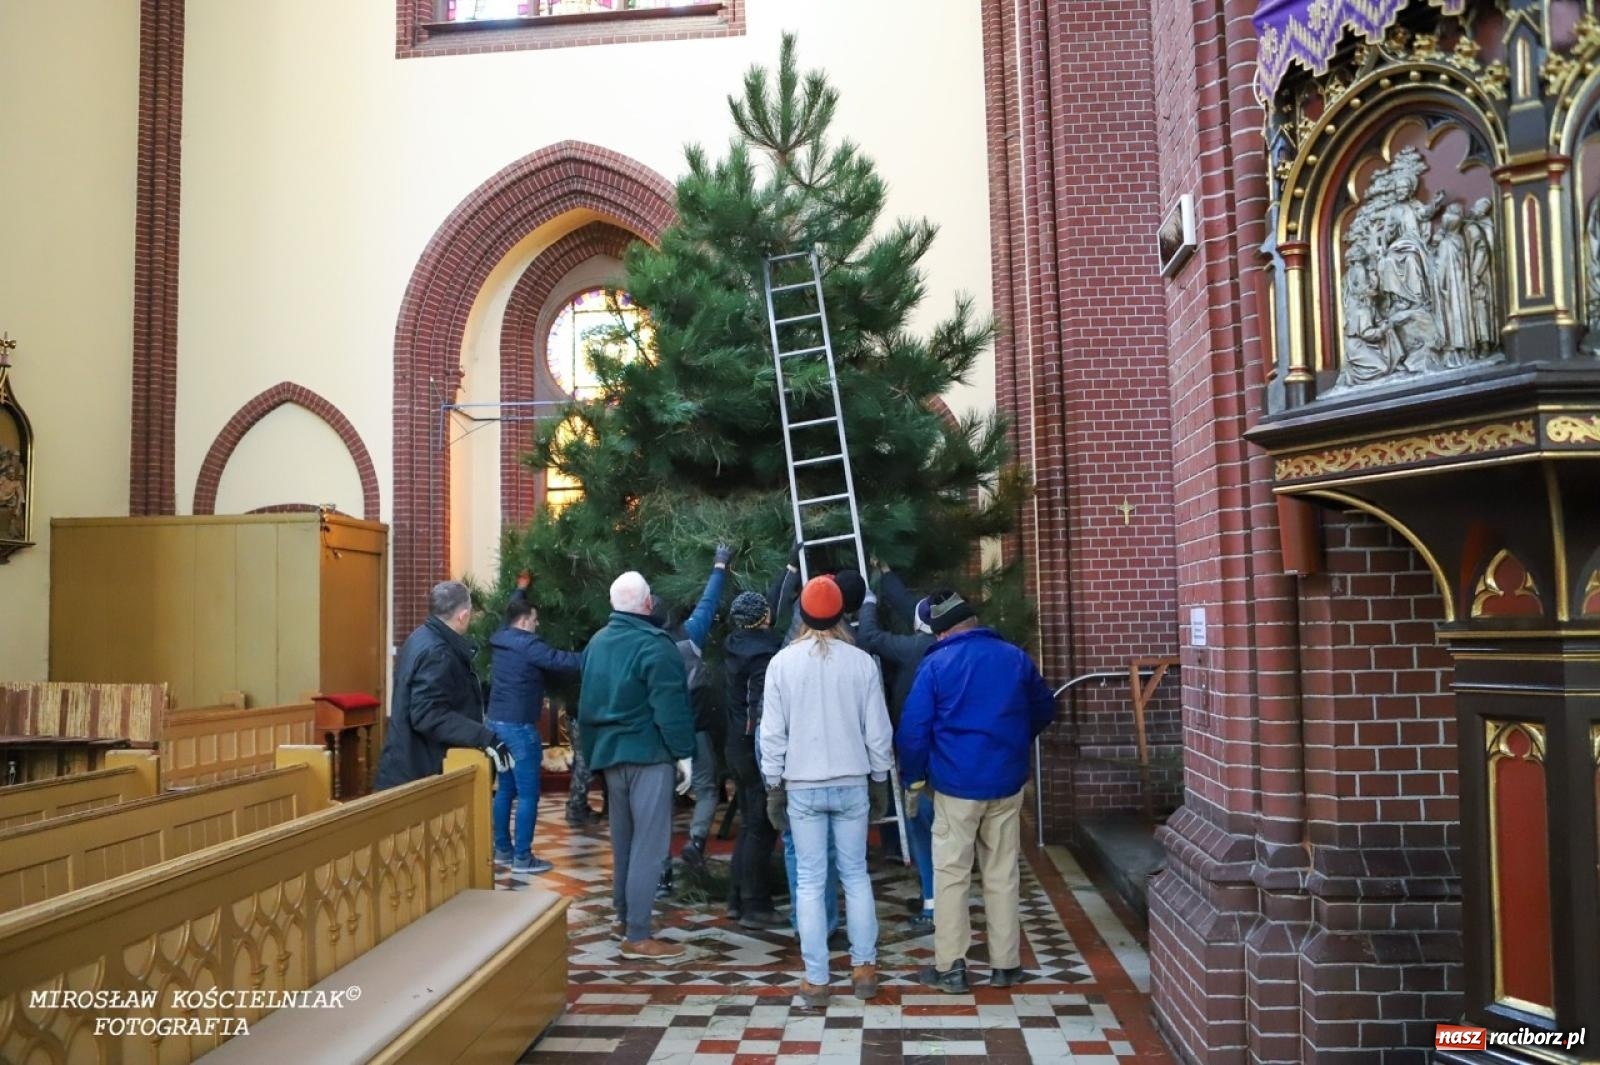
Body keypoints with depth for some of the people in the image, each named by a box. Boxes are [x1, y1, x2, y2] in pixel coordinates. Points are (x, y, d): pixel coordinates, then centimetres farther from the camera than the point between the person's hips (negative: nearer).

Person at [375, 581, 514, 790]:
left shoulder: (423, 638, 10)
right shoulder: (437, 653, -23)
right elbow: (429, 716, -31)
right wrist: (485, 739, -34)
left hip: (411, 767, 11)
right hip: (419, 772, -11)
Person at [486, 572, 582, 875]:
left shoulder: (500, 639, 10)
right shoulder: (528, 645, -17)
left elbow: (513, 612, 31)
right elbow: (563, 661, -21)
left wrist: (521, 589, 46)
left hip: (497, 722, 10)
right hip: (518, 726, -10)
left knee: (505, 789, 17)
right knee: (528, 794, -4)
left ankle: (502, 849, 23)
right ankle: (522, 858, -1)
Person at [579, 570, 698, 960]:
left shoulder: (597, 643, 10)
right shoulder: (653, 645, -16)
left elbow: (587, 703, 16)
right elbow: (670, 707, -19)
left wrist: (593, 751, 23)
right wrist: (684, 753, -11)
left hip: (610, 752, 8)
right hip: (647, 754, -8)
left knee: (623, 839, 19)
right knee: (649, 844, -4)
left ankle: (624, 913, 31)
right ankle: (637, 935, -3)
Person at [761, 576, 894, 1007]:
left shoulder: (782, 662, -6)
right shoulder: (861, 662, -5)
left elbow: (772, 732, -4)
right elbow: (878, 730, 0)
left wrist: (774, 785, 5)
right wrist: (879, 781, 12)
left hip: (802, 786, -1)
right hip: (852, 782, 1)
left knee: (810, 881, 5)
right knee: (856, 874, 14)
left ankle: (815, 980, 8)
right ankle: (864, 967, 19)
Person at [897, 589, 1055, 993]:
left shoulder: (936, 664, -7)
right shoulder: (1016, 658, 4)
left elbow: (914, 728, -11)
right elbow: (1044, 709, 18)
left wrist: (915, 775, 3)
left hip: (955, 785, -3)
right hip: (1007, 783, 4)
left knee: (950, 875, 5)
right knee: (1003, 874, 11)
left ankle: (950, 966, 8)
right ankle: (1005, 964, 18)